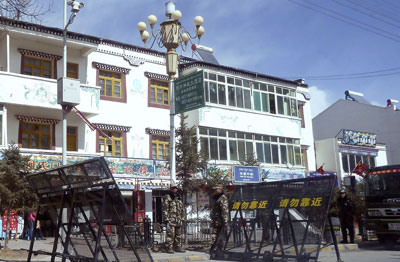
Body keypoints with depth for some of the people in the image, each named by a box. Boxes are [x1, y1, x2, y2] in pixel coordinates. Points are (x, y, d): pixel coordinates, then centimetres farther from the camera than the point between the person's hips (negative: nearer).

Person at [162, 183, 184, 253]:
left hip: (178, 220, 7)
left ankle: (178, 247, 18)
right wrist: (166, 219, -15)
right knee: (170, 234, -9)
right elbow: (165, 210, -9)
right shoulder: (167, 198, -3)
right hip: (171, 220, -7)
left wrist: (182, 219, 17)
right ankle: (169, 248, -5)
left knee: (178, 235, 10)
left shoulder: (178, 198, 18)